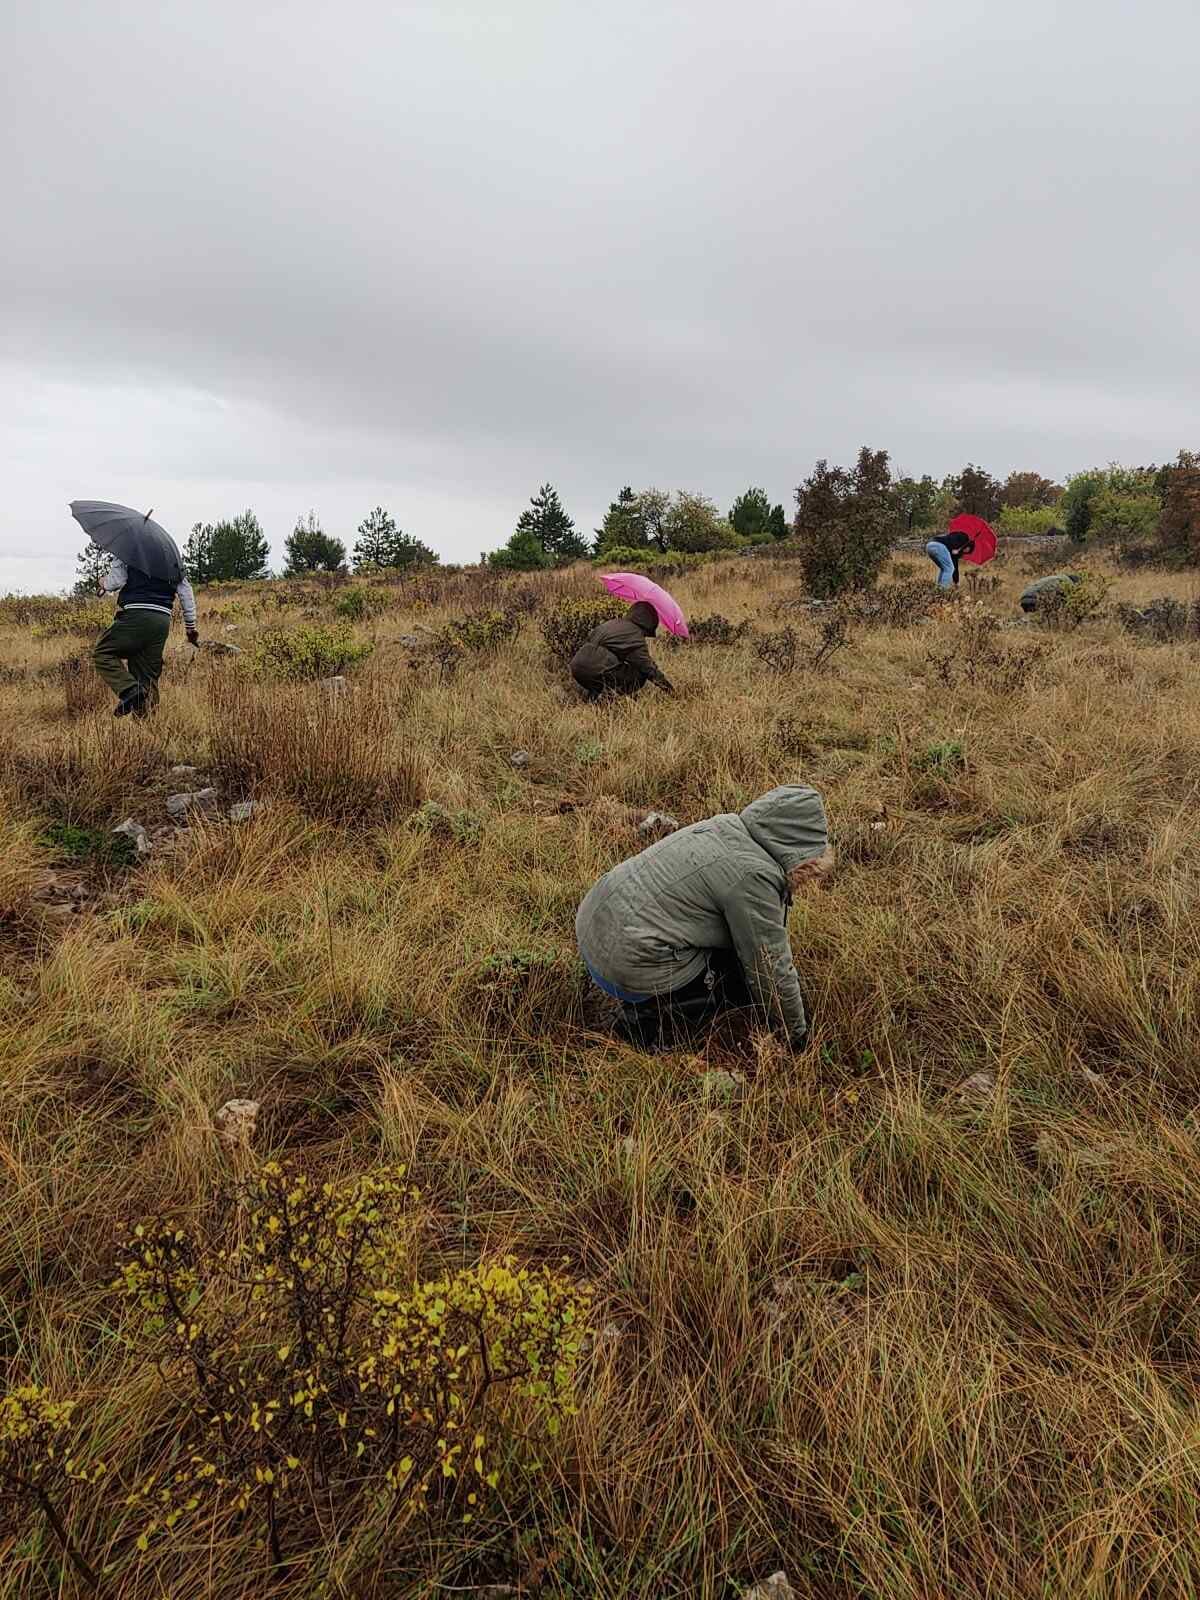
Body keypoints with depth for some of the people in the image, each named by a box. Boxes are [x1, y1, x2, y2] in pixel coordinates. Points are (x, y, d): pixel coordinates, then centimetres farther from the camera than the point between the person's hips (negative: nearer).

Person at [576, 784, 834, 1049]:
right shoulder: (754, 875, -18)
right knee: (757, 977, 3)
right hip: (632, 967, -9)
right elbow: (772, 969, -9)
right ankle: (651, 1017, -2)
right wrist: (798, 1033, 6)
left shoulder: (728, 828, 6)